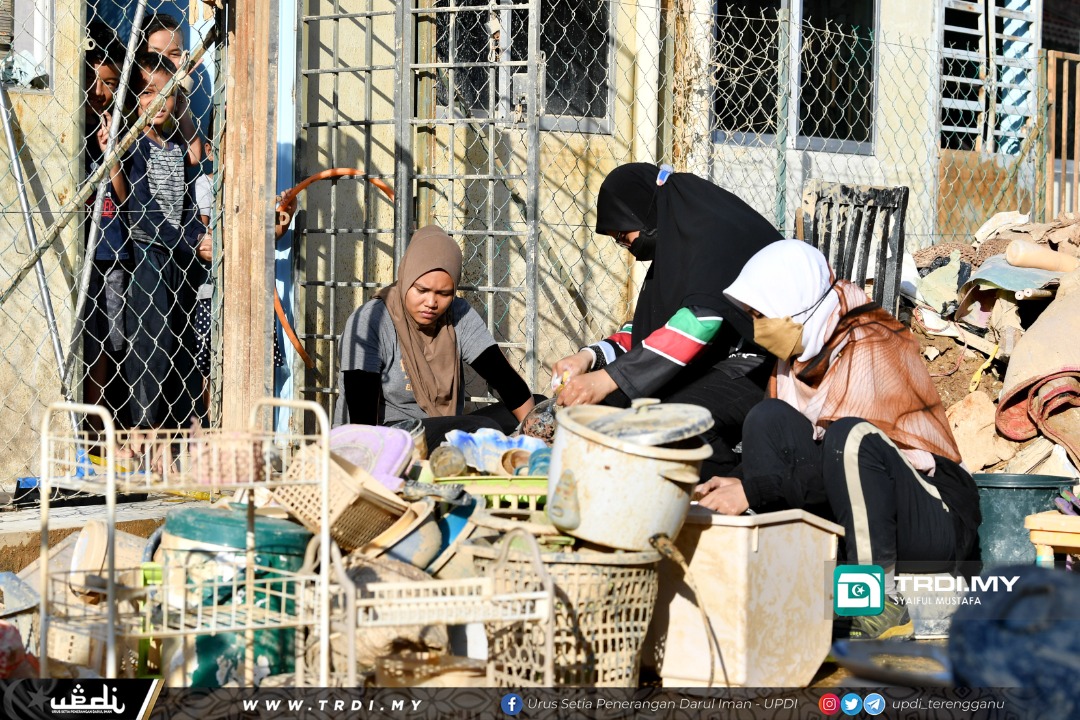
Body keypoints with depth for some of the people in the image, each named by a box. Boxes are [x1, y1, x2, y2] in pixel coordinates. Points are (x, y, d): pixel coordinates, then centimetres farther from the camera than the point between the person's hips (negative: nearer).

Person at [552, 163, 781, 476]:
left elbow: (700, 319, -29)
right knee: (612, 401, -5)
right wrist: (590, 357, -3)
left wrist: (609, 378, -31)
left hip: (759, 368, -9)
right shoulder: (674, 239, 13)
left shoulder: (717, 230, -16)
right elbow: (650, 324, 16)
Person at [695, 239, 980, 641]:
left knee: (850, 435, -35)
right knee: (768, 419, -11)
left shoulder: (871, 348, -16)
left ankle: (881, 605, -28)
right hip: (849, 516, 7)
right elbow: (778, 447, 8)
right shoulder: (798, 355, 9)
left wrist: (752, 491, -24)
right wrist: (736, 484, -11)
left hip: (937, 521, -7)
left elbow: (834, 467, -23)